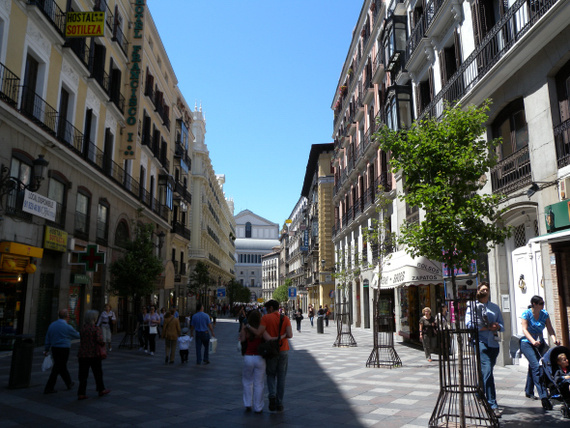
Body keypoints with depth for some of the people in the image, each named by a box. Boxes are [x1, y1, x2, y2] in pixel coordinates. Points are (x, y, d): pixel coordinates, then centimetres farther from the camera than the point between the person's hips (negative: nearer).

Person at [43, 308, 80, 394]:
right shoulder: (67, 327, -14)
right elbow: (77, 335, 2)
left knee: (62, 367, 17)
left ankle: (69, 383, 32)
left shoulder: (52, 325, 3)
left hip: (54, 348, 7)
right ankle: (48, 388, 2)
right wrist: (78, 332, 25)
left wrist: (46, 349, 19)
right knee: (57, 369, 1)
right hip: (63, 349, -7)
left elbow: (48, 338, 10)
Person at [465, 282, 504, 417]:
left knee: (486, 371, 10)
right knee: (487, 371, -15)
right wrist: (487, 327, -12)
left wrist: (497, 326, -7)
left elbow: (502, 326, 16)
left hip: (493, 342, 5)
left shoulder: (495, 307, 19)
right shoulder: (472, 306, 4)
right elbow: (469, 324, -6)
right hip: (480, 341, -5)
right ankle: (492, 405, -14)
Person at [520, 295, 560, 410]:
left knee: (532, 366, 15)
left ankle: (529, 391, 33)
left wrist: (554, 339, -22)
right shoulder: (526, 314, -12)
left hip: (540, 343, 5)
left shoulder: (545, 314, 3)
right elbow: (524, 329, -20)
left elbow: (550, 328, -2)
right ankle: (543, 397, -25)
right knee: (536, 366, -19)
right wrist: (533, 341, -35)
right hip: (527, 343, -5)